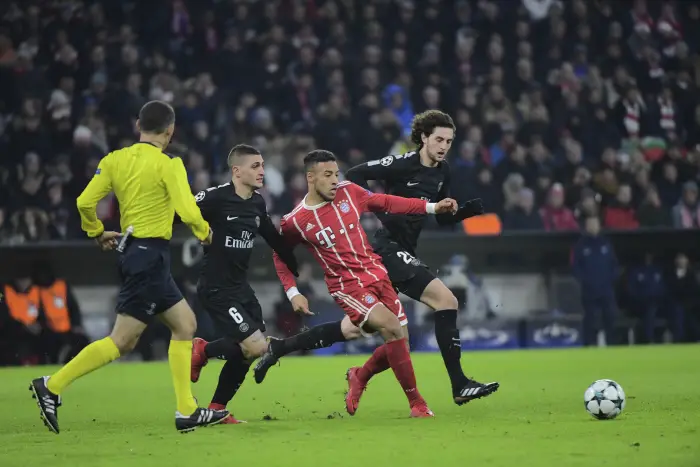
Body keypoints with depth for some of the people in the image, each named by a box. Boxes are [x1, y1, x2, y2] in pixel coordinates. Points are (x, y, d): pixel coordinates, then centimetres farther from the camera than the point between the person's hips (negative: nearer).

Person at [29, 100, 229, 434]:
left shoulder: (115, 160, 6)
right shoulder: (168, 164, -11)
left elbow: (85, 202, 1)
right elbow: (188, 211, -17)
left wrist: (97, 233, 19)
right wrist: (205, 232, 4)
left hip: (132, 249, 8)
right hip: (150, 254, -8)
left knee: (185, 324, 12)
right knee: (121, 341, -6)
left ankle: (187, 412, 10)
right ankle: (52, 386, -7)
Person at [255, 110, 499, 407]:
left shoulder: (442, 172, 11)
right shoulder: (403, 164, -13)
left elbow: (443, 218, 17)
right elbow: (355, 175, -13)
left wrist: (468, 210, -2)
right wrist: (378, 208, -23)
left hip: (403, 252, 9)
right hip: (387, 247, -9)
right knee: (446, 300, -17)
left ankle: (280, 348, 20)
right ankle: (459, 386, -15)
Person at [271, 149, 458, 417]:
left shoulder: (348, 192, 0)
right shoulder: (294, 222, -8)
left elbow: (385, 203, 12)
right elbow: (280, 255, 7)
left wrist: (431, 207, 7)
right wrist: (292, 293, -2)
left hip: (376, 273, 5)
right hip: (346, 285, -5)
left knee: (399, 344, 0)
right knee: (391, 327, -26)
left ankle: (359, 376, 32)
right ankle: (416, 403, -16)